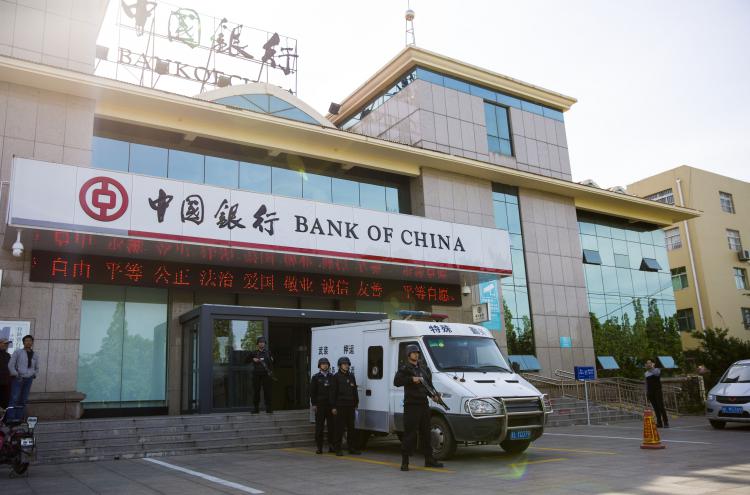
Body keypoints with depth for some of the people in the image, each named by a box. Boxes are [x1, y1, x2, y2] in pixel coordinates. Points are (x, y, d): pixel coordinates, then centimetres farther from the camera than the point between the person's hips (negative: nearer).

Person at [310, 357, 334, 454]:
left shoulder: (332, 377, 11)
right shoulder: (316, 377, 6)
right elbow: (312, 392, 2)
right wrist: (313, 404, -6)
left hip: (330, 405, 2)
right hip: (320, 405, -2)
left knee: (331, 426, 2)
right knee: (319, 426, 0)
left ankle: (331, 446, 10)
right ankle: (319, 447, 5)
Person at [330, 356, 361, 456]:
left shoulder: (351, 376, 14)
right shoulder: (336, 377, -3)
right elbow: (332, 393, -6)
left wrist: (356, 403, 14)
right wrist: (333, 407, -11)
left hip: (350, 406, 5)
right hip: (340, 406, -5)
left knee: (351, 427, 9)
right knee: (340, 428, -3)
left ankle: (352, 448, 16)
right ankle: (338, 449, 4)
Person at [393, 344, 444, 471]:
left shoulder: (424, 369, 19)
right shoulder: (404, 368, -1)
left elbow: (429, 385, 21)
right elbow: (396, 382, -15)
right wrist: (411, 379, -22)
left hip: (424, 404, 7)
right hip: (411, 405, -6)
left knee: (426, 433, 12)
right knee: (410, 434, -7)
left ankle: (429, 460, 20)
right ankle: (405, 462, 0)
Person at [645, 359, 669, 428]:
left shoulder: (657, 370, 1)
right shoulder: (646, 373, 15)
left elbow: (657, 373, -24)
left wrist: (652, 367, -34)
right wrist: (647, 392, 14)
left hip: (657, 390, -5)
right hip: (650, 391, 5)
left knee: (661, 406, -10)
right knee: (655, 407, 3)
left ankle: (666, 422, -7)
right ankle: (659, 423, 4)